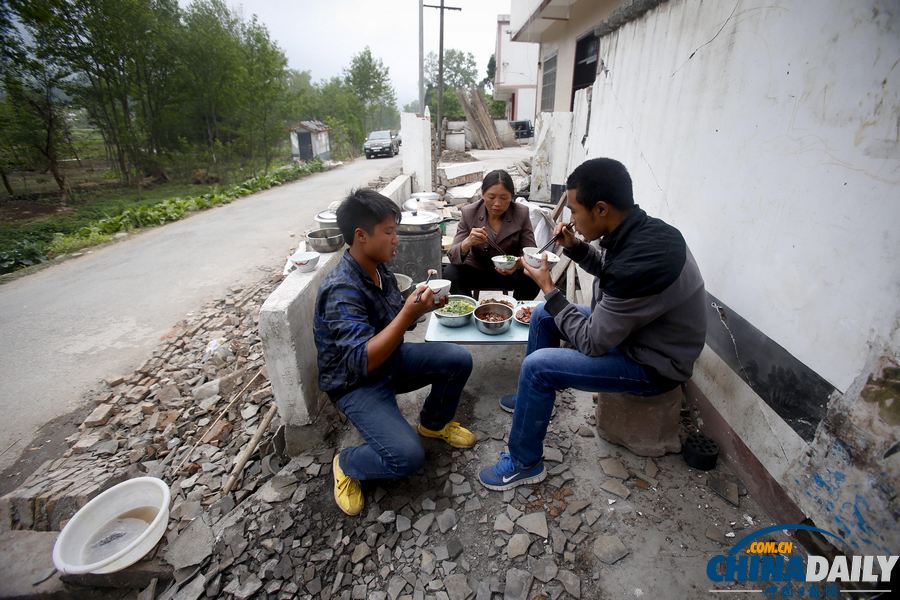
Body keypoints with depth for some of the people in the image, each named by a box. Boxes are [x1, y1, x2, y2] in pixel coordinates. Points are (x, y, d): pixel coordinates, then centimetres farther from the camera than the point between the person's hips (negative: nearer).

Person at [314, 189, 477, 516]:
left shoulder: (379, 269, -4)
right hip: (356, 383, -7)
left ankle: (434, 423, 22)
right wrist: (408, 314, -40)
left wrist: (423, 305, -11)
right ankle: (346, 464, 9)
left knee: (459, 359, -5)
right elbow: (363, 361, -35)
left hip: (391, 359, 8)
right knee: (407, 456, -23)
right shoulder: (341, 291, -29)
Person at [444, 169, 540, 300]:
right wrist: (468, 242, -39)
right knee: (450, 272, -27)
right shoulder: (469, 213, -12)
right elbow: (453, 256, -15)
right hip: (476, 269, 0)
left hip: (510, 272, 0)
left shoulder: (522, 213, -11)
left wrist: (519, 263, -35)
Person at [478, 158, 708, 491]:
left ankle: (524, 463, 3)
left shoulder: (640, 263, -36)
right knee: (543, 316, 10)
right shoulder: (640, 231, -8)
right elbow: (609, 270, 15)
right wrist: (576, 247, -3)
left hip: (653, 364, -9)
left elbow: (592, 343, -26)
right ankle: (533, 396, 30)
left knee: (536, 366, -20)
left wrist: (549, 289, -17)